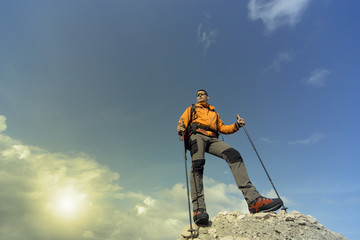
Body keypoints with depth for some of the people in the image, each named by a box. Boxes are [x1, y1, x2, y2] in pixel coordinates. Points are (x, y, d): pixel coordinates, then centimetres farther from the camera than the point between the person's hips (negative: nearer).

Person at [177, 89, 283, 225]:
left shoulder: (214, 113, 38)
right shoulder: (191, 109, 30)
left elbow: (222, 128, 28)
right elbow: (182, 122, 14)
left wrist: (236, 125, 10)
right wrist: (181, 129, -11)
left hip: (213, 138, 2)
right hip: (197, 135, -2)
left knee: (233, 155, -25)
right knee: (197, 164, -30)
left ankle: (253, 199, -36)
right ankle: (198, 209, -41)